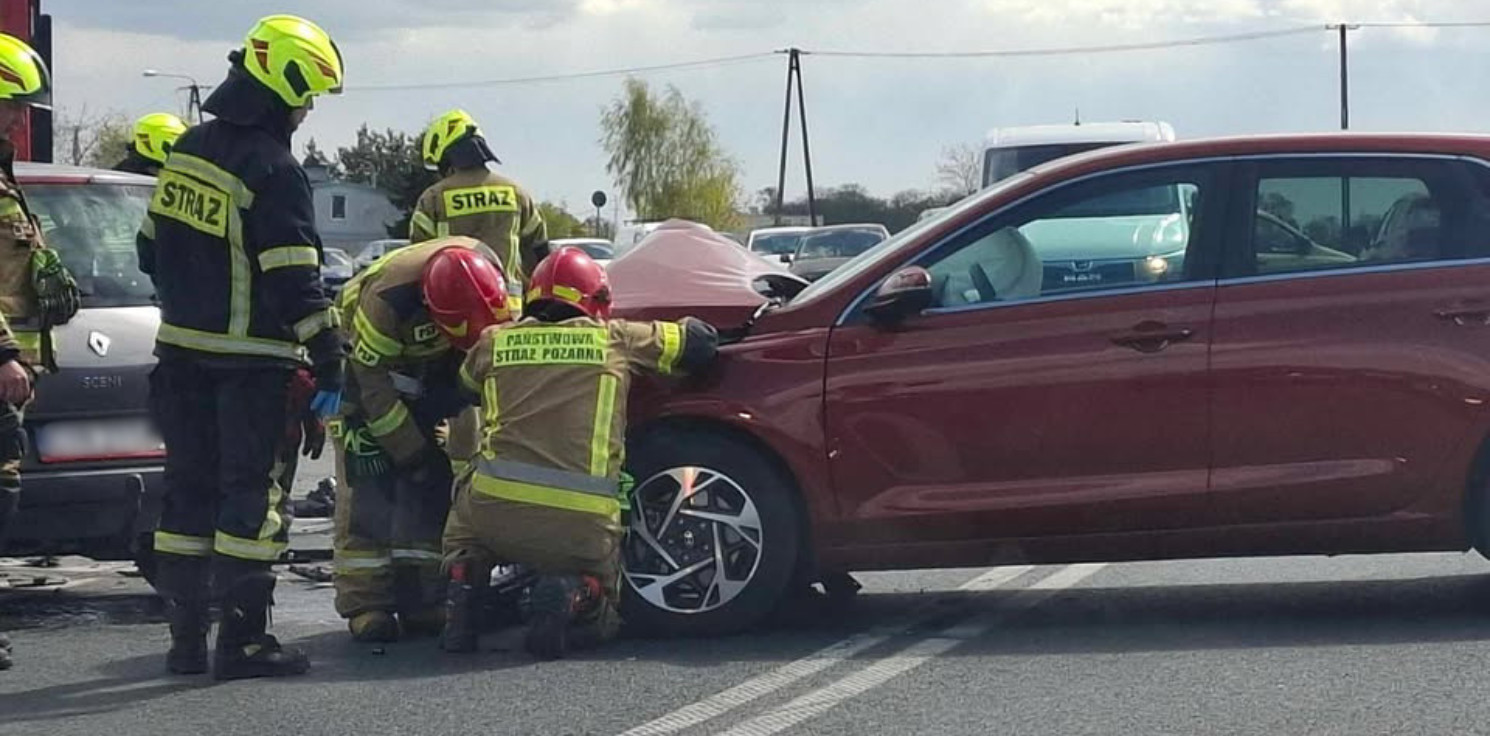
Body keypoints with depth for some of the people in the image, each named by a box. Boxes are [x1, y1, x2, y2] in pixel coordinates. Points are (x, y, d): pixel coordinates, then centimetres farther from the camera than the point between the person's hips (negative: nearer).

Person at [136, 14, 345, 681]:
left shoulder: (189, 149, 9)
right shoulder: (272, 169, -16)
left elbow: (151, 248, 16)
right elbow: (292, 275, -19)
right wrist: (326, 353, -14)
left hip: (181, 350, 8)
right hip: (250, 360, -8)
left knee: (188, 489, 11)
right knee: (251, 494, -3)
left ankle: (185, 637, 13)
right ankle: (242, 640, -5)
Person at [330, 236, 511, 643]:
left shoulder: (488, 270, -24)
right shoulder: (386, 298, -39)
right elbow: (373, 385, -27)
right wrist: (413, 453, -22)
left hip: (430, 372, 5)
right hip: (366, 368, -5)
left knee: (432, 487, -1)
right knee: (369, 489, -14)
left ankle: (423, 605, 2)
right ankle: (365, 605, -13)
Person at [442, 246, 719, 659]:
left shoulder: (495, 342, 15)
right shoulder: (614, 339, 12)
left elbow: (464, 387, 36)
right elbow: (698, 340, 21)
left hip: (497, 505, 1)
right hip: (581, 526, -1)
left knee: (464, 512, 37)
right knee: (599, 617, 23)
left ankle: (463, 588, 6)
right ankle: (572, 595, -12)